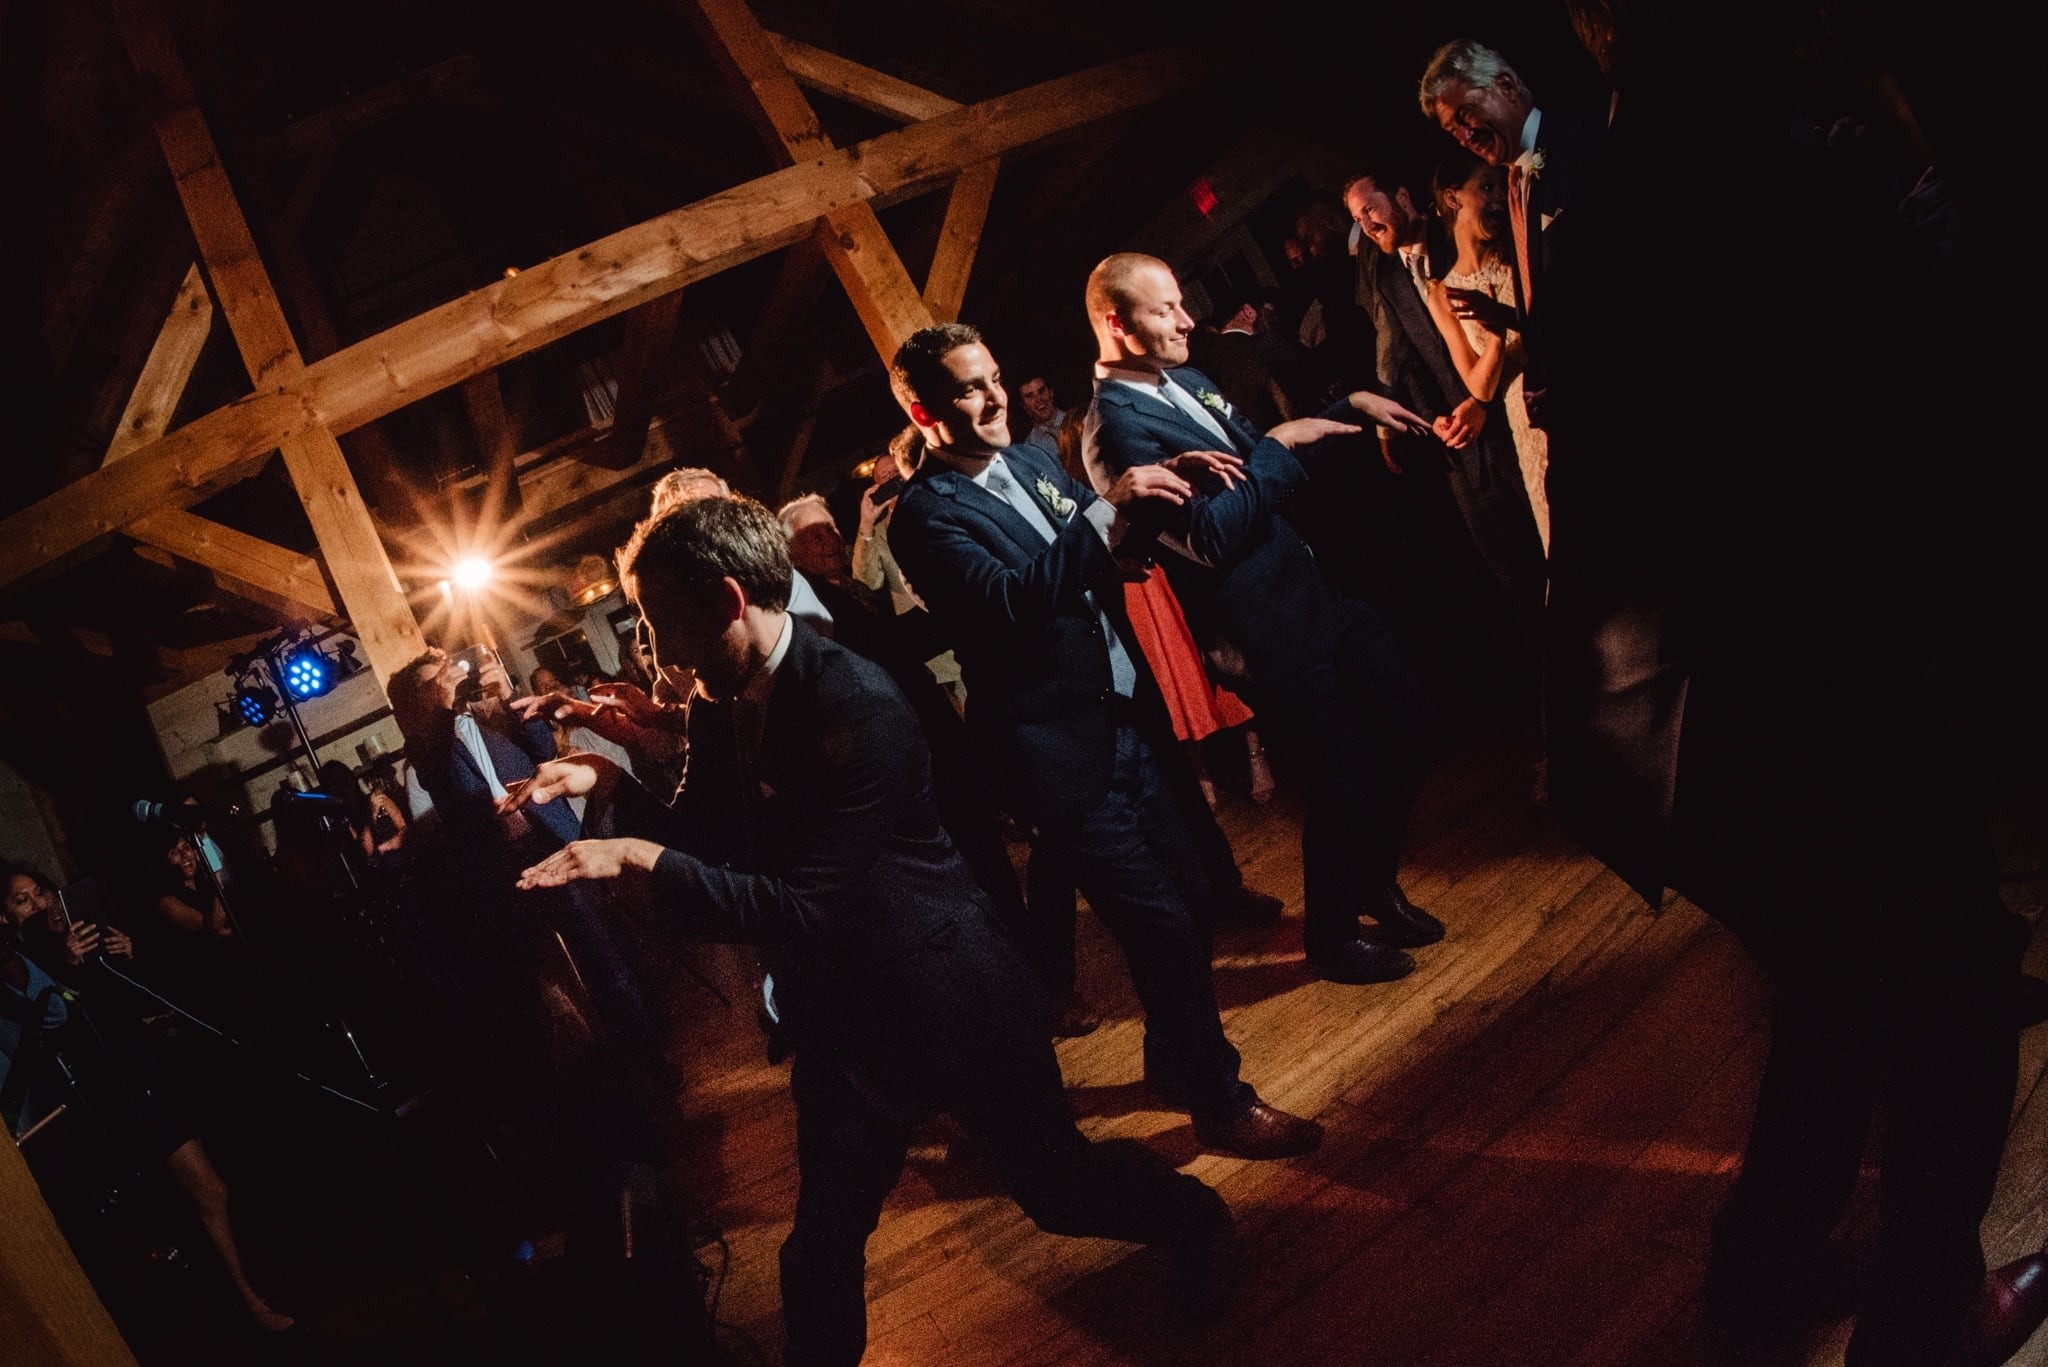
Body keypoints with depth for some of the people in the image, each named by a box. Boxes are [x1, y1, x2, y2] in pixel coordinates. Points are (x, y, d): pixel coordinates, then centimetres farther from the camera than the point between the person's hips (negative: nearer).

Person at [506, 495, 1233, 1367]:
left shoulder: (858, 706, -27)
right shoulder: (719, 708, -2)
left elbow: (804, 909, -29)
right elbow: (703, 843, 8)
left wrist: (642, 860, -31)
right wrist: (608, 786, -7)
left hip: (952, 995, -6)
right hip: (842, 1012, 6)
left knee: (1057, 1189, 14)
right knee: (821, 1247, 10)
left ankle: (1194, 1221, 45)